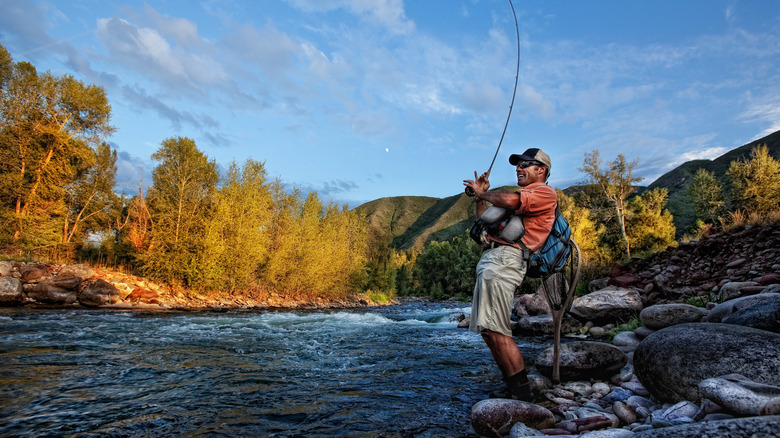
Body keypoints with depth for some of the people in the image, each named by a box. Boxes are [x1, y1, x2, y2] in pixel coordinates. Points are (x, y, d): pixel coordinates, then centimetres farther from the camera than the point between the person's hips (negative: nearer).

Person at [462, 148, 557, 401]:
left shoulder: (545, 193, 4)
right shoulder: (522, 197, 33)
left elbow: (509, 200, -16)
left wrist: (482, 192, 2)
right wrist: (480, 197, 26)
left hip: (506, 258, -10)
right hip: (490, 259, 10)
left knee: (495, 330, -16)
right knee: (487, 330, 8)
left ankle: (522, 392, -7)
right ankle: (514, 389, 13)